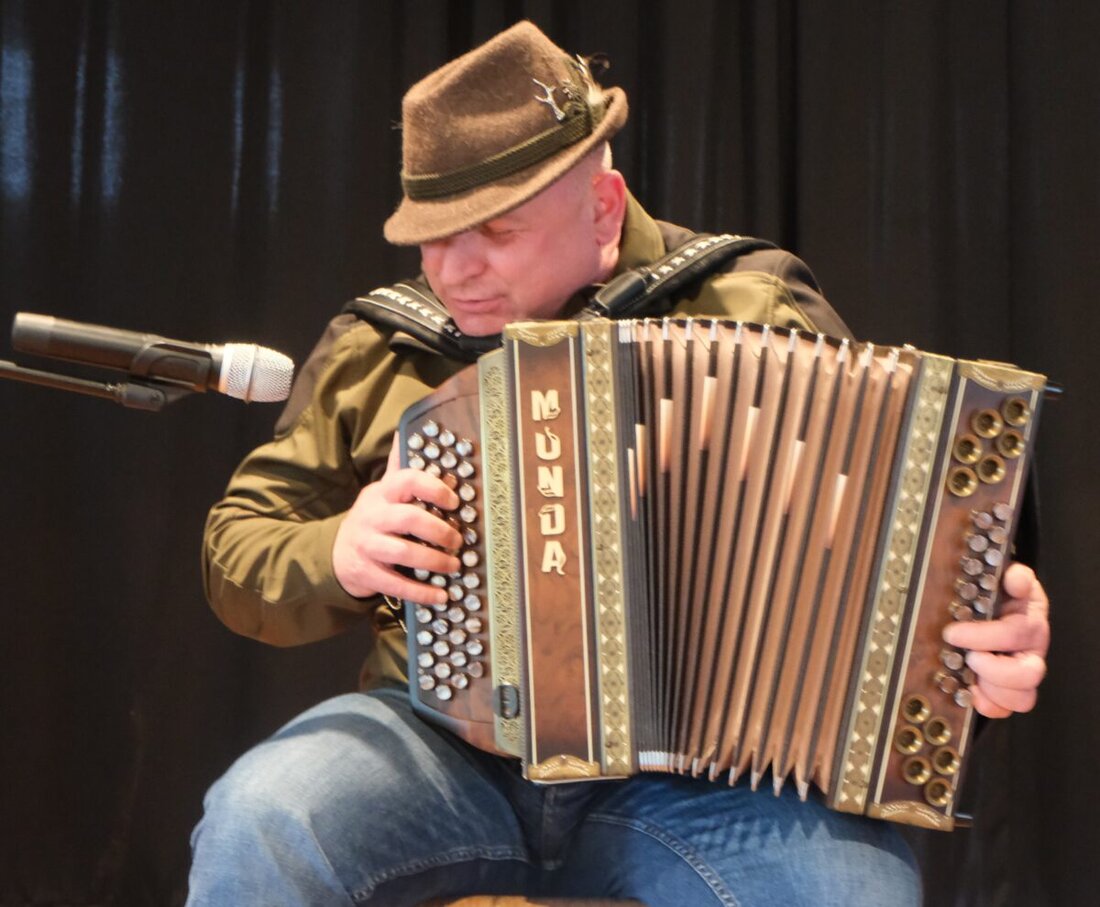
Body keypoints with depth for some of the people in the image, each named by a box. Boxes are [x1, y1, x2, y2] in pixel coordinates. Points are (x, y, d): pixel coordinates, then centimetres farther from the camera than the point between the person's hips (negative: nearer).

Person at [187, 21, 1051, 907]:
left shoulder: (753, 318, 3)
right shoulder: (376, 350, 10)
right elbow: (236, 556, 15)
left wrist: (993, 619, -16)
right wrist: (335, 554, -9)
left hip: (698, 769, -1)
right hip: (443, 746, 2)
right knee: (253, 830, -27)